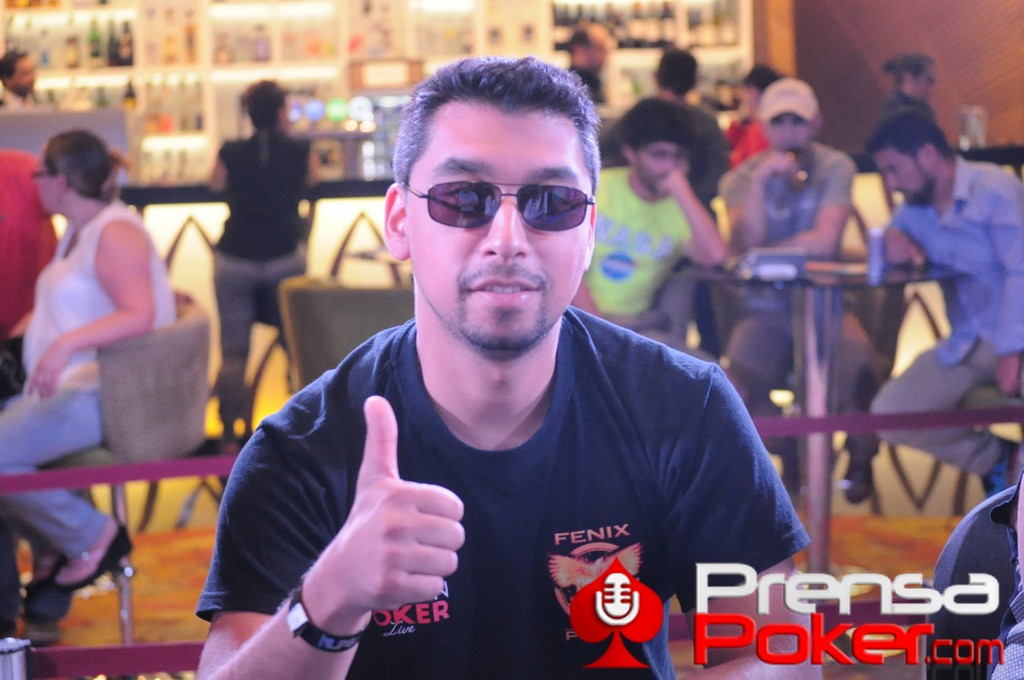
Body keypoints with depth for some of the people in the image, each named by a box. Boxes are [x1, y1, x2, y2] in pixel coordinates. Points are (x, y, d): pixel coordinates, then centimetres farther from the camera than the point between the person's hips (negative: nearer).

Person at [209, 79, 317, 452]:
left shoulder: (230, 154, -1)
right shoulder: (300, 151, -2)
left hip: (234, 262, 0)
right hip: (285, 258, 0)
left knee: (233, 351, 4)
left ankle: (230, 436, 0)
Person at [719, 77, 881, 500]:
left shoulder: (835, 167, -2)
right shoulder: (740, 179, 2)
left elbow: (824, 243, -14)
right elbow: (746, 244, -14)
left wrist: (763, 252, -7)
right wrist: (758, 181, -22)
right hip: (764, 310, 1)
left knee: (860, 366, -31)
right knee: (734, 392, -24)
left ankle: (861, 455, 1)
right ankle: (789, 453, 10)